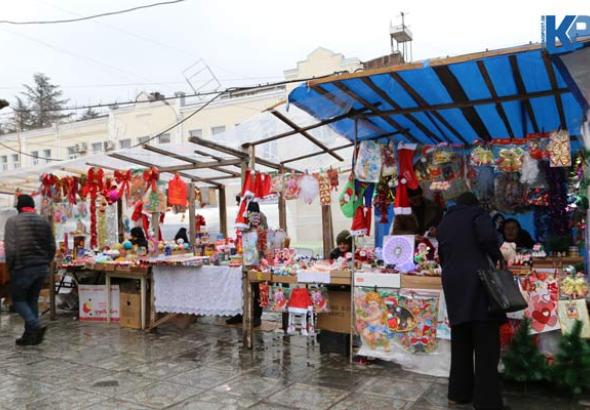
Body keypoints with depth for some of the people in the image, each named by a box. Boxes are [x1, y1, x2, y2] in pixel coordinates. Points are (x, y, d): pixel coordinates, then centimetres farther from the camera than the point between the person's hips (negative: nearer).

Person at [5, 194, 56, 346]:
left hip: (23, 268, -5)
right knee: (32, 300, 14)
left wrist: (10, 268, -1)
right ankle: (30, 335, 16)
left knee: (18, 299, 10)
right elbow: (52, 247, 7)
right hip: (42, 268, 5)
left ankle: (35, 326, -9)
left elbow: (10, 248, -12)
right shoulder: (44, 221, 8)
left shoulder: (13, 221, -6)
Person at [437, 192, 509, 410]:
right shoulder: (476, 212, 4)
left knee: (461, 341, 13)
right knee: (485, 342, -3)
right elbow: (487, 236, -14)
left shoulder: (443, 223, 21)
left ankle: (458, 392, 18)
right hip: (477, 279, -6)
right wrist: (498, 257, 0)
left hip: (453, 283, 6)